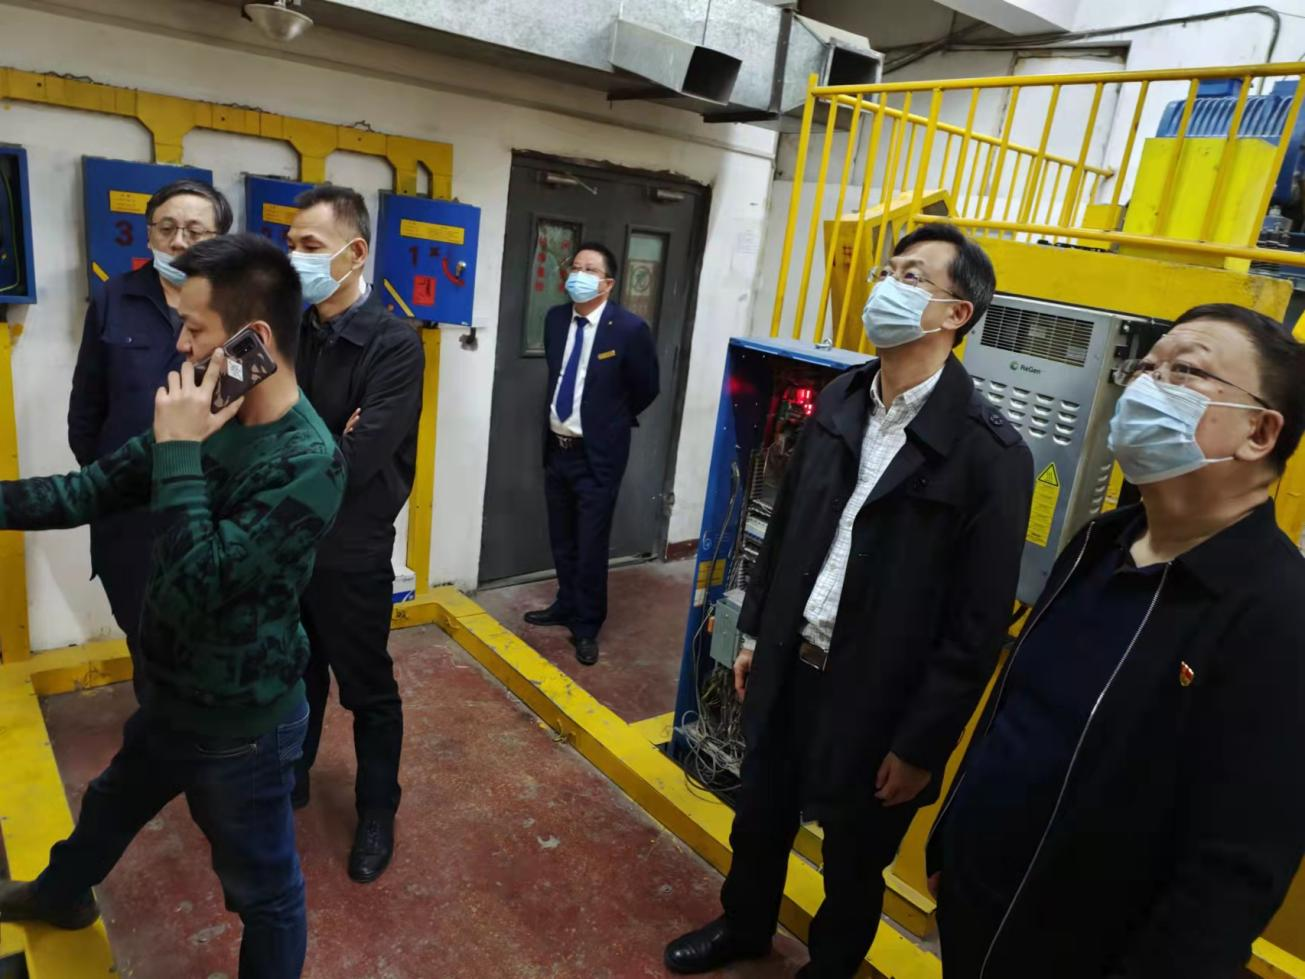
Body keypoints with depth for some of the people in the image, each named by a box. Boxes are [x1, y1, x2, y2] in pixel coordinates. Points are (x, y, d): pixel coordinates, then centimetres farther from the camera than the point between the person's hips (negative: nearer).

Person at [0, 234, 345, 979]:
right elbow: (89, 491, 2)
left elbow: (199, 584, -33)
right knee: (111, 804, 36)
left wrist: (177, 452, -30)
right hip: (174, 697, 9)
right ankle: (61, 894, 67)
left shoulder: (308, 463, -30)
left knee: (262, 889, 15)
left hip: (243, 722, -8)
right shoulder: (213, 418, -5)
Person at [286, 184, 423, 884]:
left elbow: (353, 463, -25)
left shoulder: (395, 345, -18)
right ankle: (290, 779, 47)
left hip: (351, 553, -5)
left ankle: (377, 813, 33)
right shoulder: (294, 332, 1)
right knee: (296, 676, 23)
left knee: (367, 691, 12)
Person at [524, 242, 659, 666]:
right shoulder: (555, 318, 2)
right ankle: (566, 605, 38)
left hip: (597, 454, -5)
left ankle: (587, 626, 20)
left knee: (591, 546, 3)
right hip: (556, 447, 6)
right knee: (561, 540, 18)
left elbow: (646, 389, -2)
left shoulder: (630, 329, -15)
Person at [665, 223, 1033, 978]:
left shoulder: (990, 452, -19)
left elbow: (980, 621, -16)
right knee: (759, 819, 25)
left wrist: (922, 742, -12)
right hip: (790, 667, 5)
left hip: (875, 698, -5)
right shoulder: (839, 402, 0)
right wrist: (756, 634, 12)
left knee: (854, 861, 20)